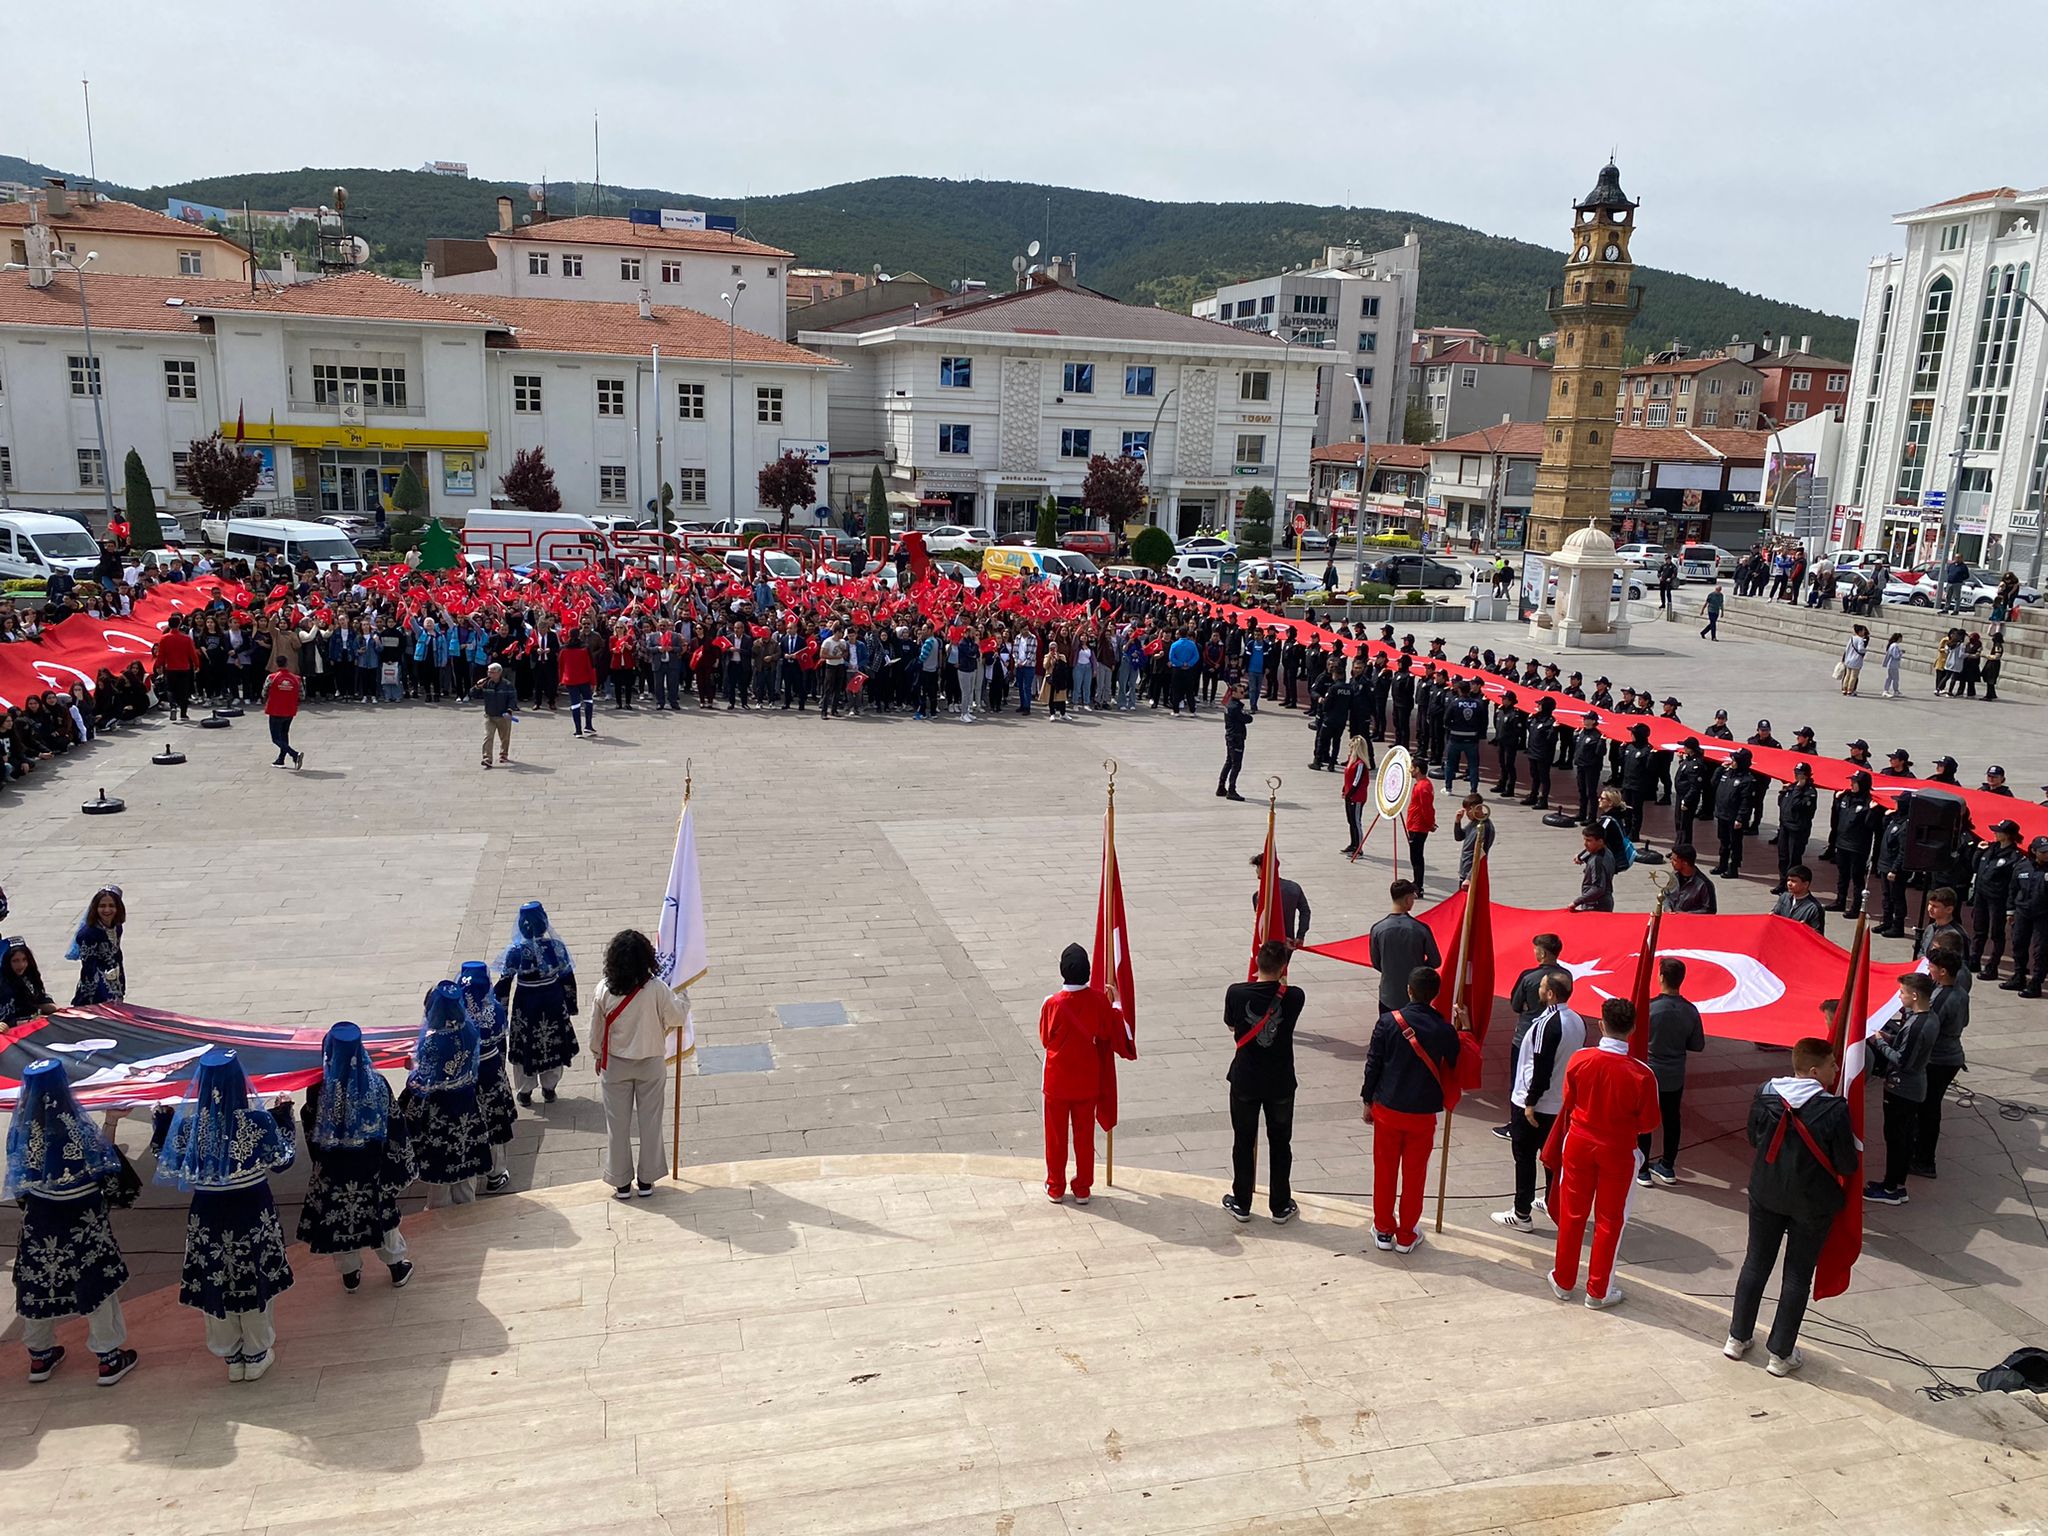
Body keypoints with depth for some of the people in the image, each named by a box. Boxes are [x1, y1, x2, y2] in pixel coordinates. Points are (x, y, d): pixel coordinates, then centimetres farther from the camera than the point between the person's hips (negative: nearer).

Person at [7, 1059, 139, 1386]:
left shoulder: (21, 1128, -12)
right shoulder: (78, 1126, -24)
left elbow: (17, 1178, 1)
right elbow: (106, 1167, -14)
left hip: (39, 1216, 4)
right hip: (83, 1217, -4)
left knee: (38, 1283, 19)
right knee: (96, 1282, 9)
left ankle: (40, 1355, 34)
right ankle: (110, 1357, 17)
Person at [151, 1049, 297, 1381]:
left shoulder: (187, 1123, -16)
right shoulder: (259, 1120, -20)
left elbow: (168, 1169, -2)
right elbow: (282, 1162, -6)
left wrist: (162, 1125, 6)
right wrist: (283, 1119, 4)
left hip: (208, 1218, 1)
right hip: (254, 1216, -1)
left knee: (217, 1286, 20)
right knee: (254, 1282, 18)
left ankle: (232, 1358, 35)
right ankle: (257, 1356, 32)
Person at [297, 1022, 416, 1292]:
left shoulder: (319, 1087, -19)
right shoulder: (377, 1081, -16)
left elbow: (310, 1128, -6)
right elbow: (394, 1124, -7)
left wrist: (319, 1161, 13)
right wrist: (400, 1159, 6)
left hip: (333, 1166, -1)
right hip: (372, 1164, 1)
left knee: (339, 1215, 17)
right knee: (381, 1210, 18)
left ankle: (350, 1275, 30)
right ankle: (397, 1267, 30)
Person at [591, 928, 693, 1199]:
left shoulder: (603, 990, -14)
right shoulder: (656, 988, -20)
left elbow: (596, 1031, -3)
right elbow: (676, 1018, -9)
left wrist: (598, 1057, 14)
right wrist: (682, 1004, 13)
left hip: (615, 1065, 1)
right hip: (650, 1064, -1)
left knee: (618, 1124, 13)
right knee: (650, 1121, 14)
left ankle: (621, 1183, 22)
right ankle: (646, 1180, 24)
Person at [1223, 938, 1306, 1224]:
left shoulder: (1237, 993, -16)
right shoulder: (1294, 997, -17)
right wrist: (1281, 983, 21)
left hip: (1245, 1081, 0)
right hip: (1280, 1083, 0)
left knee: (1243, 1142, 16)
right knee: (1280, 1144, 16)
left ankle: (1241, 1203, 26)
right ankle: (1281, 1206, 26)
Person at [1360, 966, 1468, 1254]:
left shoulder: (1388, 1022, -12)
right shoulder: (1444, 1029, -10)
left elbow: (1373, 1065, -6)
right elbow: (1457, 1063, 7)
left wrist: (1368, 1101, 7)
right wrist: (1464, 1029, 15)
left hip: (1387, 1109, 0)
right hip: (1423, 1115, 0)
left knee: (1384, 1172, 14)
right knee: (1414, 1176, 12)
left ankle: (1383, 1230, 23)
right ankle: (1406, 1236, 22)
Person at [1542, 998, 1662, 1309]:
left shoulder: (1579, 1060, -15)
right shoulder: (1641, 1074, -22)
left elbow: (1569, 1103, -1)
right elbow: (1649, 1122, -10)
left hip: (1578, 1144, 2)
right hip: (1617, 1152, -2)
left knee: (1572, 1214, 16)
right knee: (1609, 1221, 13)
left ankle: (1563, 1282, 28)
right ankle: (1598, 1291, 23)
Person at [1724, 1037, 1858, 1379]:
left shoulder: (1764, 1095, -11)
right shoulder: (1834, 1110, -24)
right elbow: (1847, 1165, -16)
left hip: (1766, 1194, 4)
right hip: (1812, 1203, -3)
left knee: (1756, 1264, 18)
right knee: (1798, 1276, 11)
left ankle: (1738, 1338, 29)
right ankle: (1780, 1354, 20)